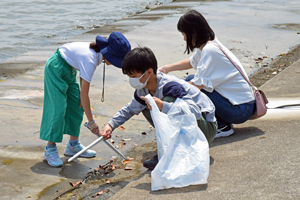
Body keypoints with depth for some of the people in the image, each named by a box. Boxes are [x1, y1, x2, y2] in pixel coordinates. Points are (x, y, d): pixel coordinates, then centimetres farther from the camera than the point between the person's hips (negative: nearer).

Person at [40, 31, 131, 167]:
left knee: (77, 106, 8)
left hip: (69, 70, 10)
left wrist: (81, 97, -4)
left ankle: (73, 145, 17)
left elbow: (84, 75, 5)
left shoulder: (97, 52, -10)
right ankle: (50, 149, -4)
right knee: (58, 108, -13)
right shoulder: (90, 60, -35)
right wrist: (91, 122, -28)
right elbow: (84, 94, -32)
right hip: (56, 68, -9)